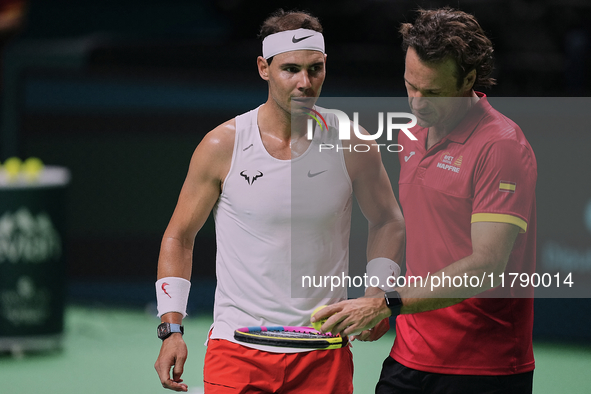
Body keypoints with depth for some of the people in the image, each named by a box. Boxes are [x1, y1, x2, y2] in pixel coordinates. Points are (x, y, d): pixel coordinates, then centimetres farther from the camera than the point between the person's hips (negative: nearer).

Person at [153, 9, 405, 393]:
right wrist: (172, 328, -4)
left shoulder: (351, 145, -2)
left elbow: (388, 222, 14)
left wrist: (376, 294, -2)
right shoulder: (221, 146, -4)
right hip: (236, 347, -1)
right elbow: (179, 236, 5)